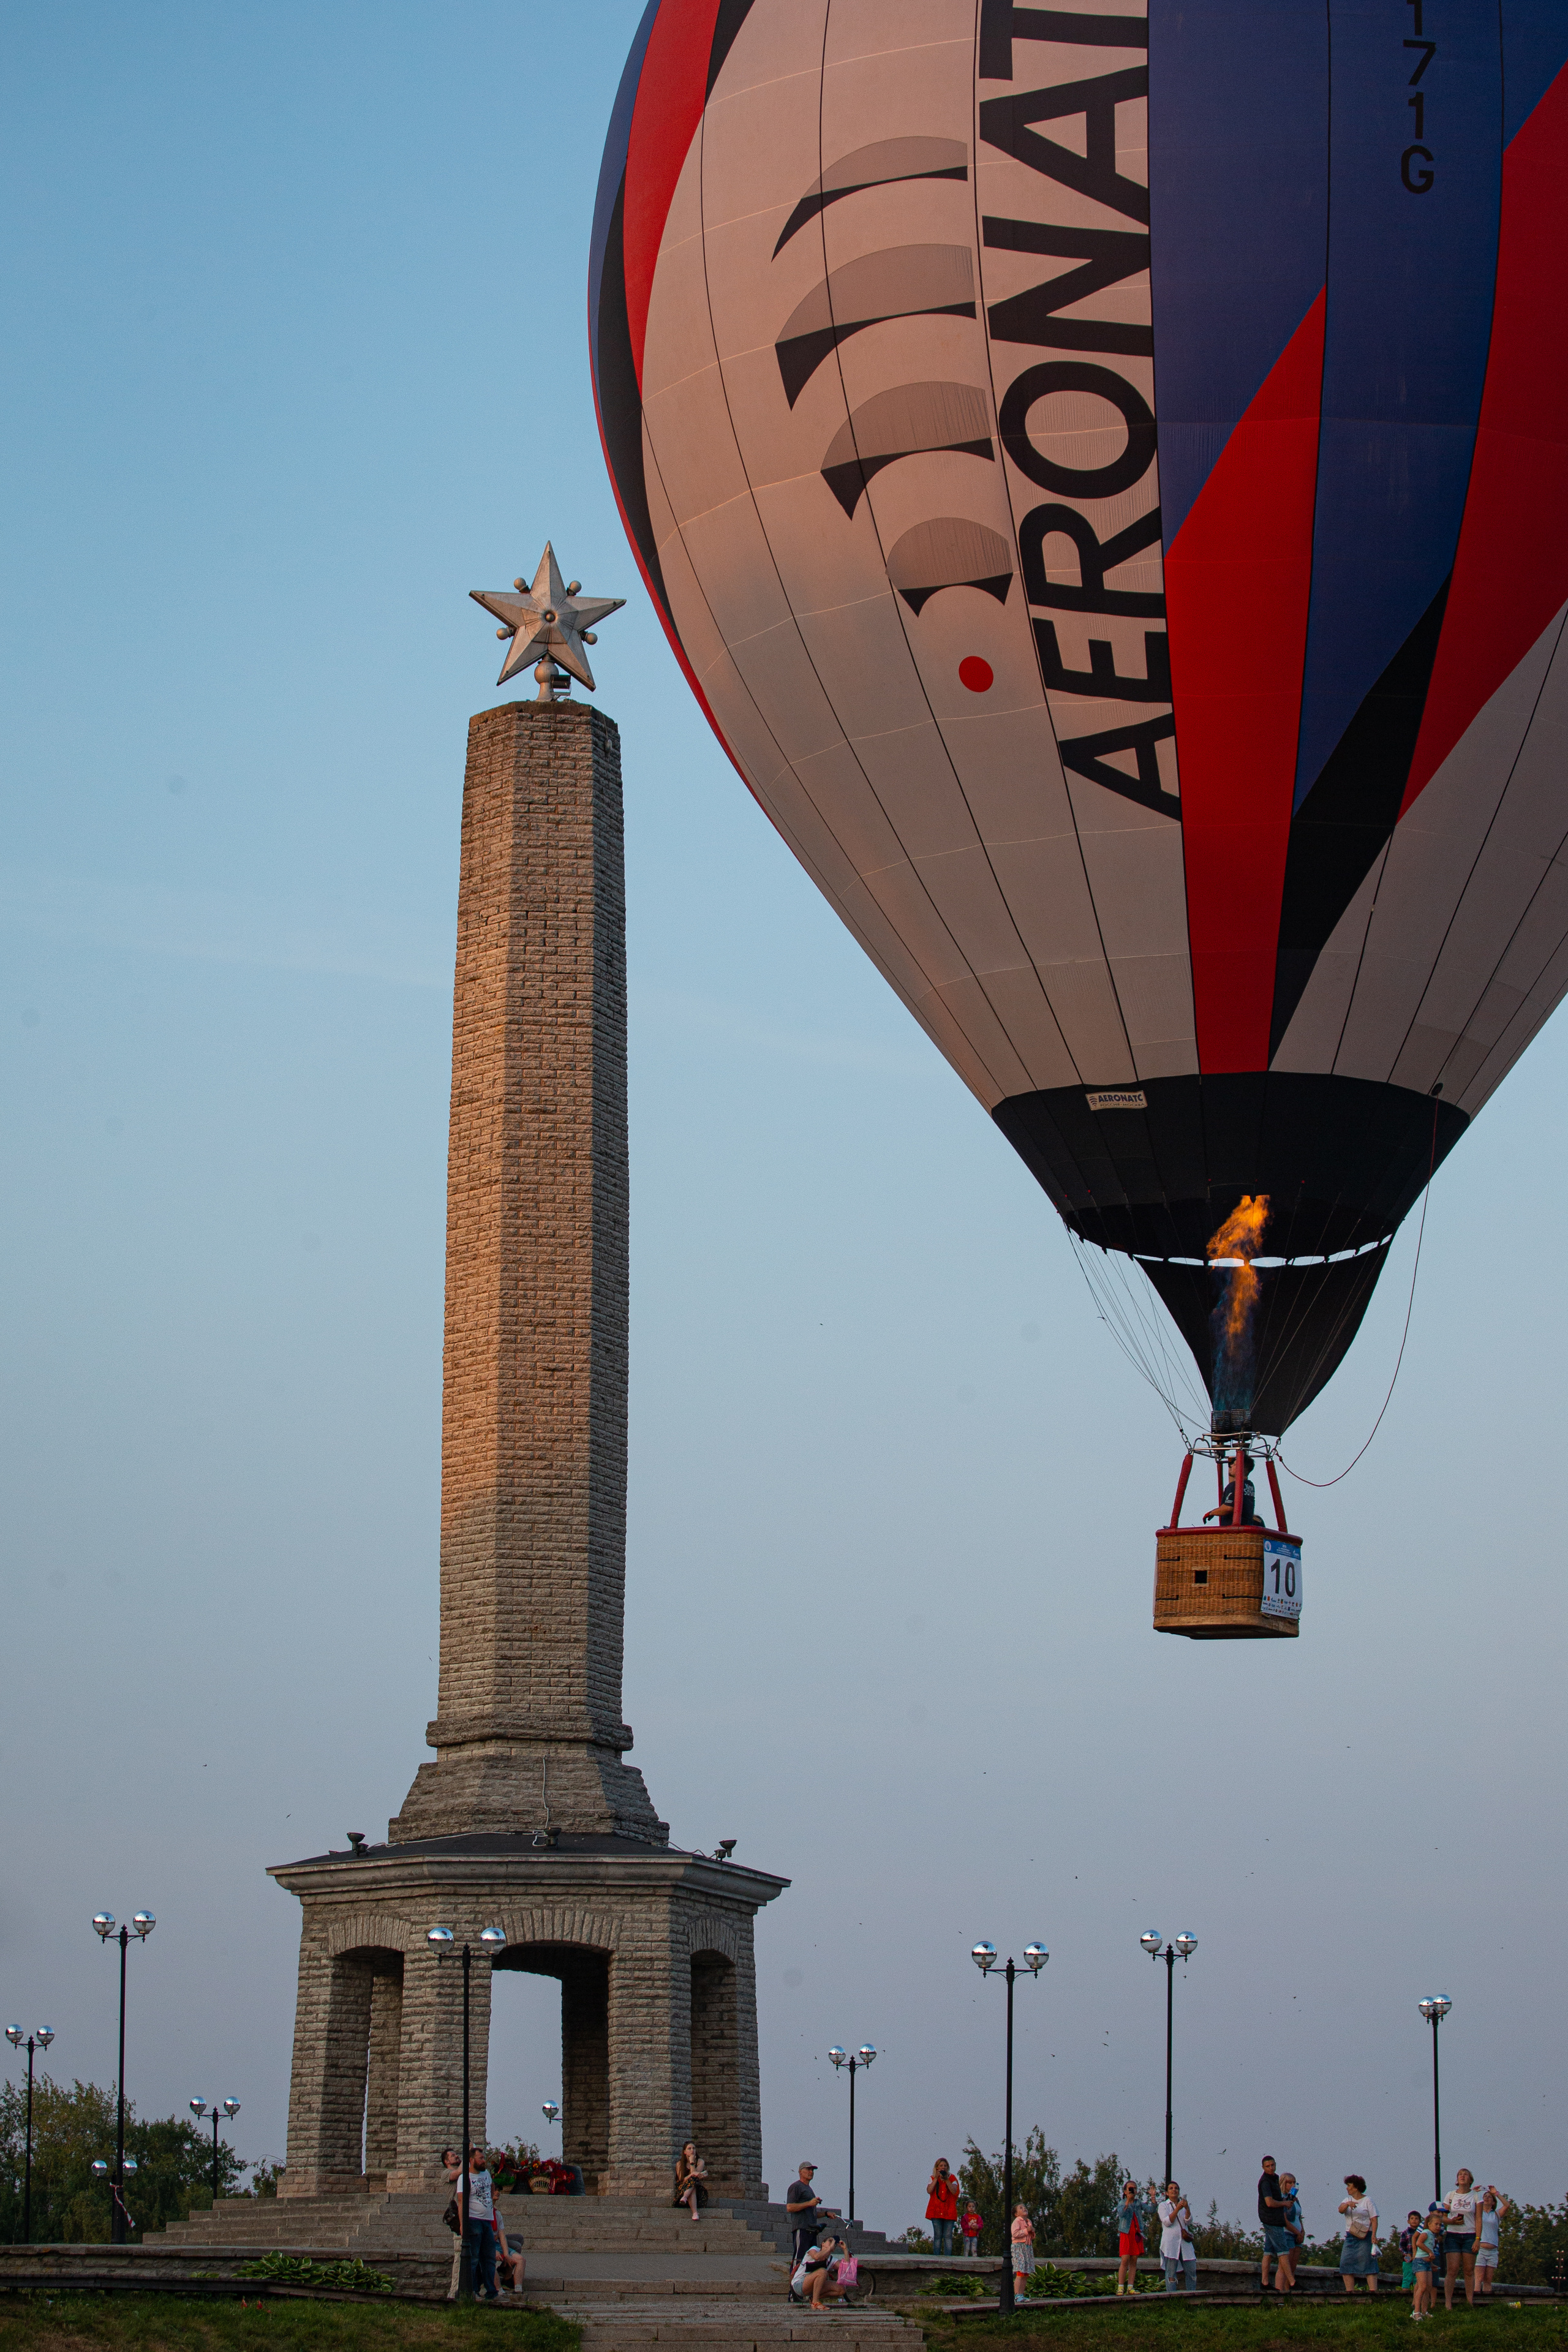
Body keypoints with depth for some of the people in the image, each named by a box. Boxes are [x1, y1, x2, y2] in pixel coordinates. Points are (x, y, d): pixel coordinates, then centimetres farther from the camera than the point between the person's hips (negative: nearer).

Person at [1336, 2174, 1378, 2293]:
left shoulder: (1367, 2201, 2)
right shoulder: (1347, 2200, 15)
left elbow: (1374, 2220, -4)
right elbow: (1341, 2209, -6)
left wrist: (1374, 2235, -17)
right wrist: (1348, 2204, -28)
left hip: (1365, 2237, -5)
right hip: (1350, 2237, 5)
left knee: (1368, 2263, -10)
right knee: (1346, 2263, -3)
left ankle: (1373, 2289, -15)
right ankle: (1350, 2291, -1)